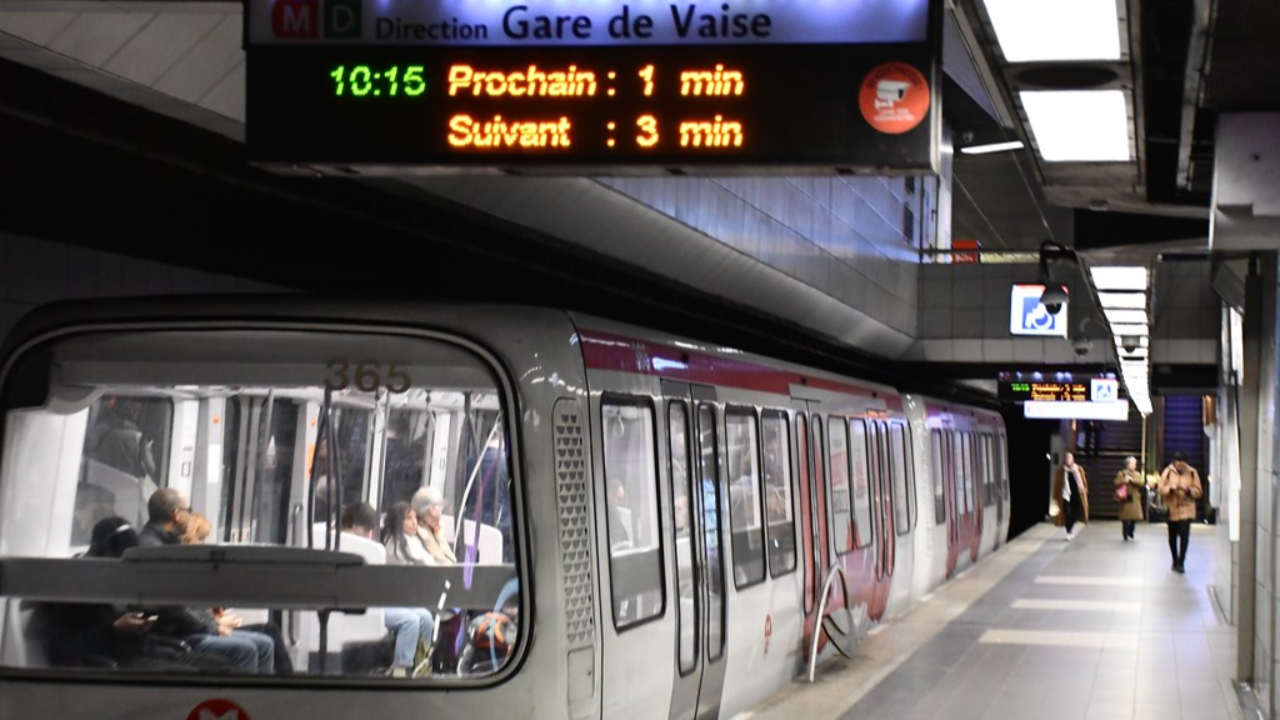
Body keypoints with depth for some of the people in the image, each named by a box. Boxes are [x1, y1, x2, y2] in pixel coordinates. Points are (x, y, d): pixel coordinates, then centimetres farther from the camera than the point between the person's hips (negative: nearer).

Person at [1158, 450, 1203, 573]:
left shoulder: (1192, 472, -1)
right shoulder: (1167, 472, -1)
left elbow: (1198, 491, -1)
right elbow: (1161, 490, -3)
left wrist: (1189, 490, -20)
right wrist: (1170, 488, -23)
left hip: (1186, 509, -1)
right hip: (1172, 509, 1)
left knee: (1184, 536, -14)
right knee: (1173, 537, 12)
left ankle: (1181, 562, -10)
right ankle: (1175, 561, 29)